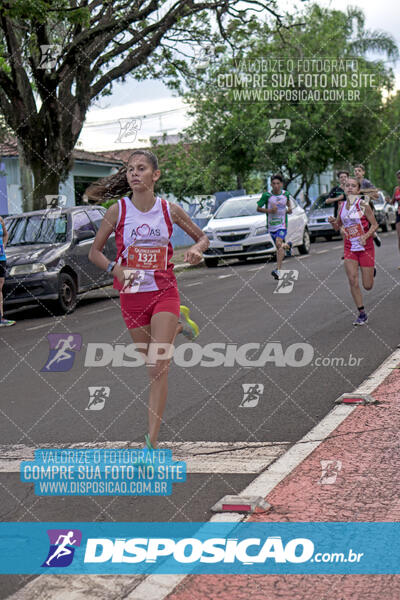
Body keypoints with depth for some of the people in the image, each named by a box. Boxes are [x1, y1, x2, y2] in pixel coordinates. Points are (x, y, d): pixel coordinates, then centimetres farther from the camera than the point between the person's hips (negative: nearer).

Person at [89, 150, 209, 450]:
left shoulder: (170, 210, -2)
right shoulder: (117, 211, -4)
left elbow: (203, 237, 13)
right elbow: (94, 251, 4)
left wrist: (196, 250, -10)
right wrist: (115, 268, -16)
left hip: (164, 292, -1)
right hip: (132, 294, 2)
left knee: (159, 368, -13)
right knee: (152, 366, 15)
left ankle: (153, 439, -10)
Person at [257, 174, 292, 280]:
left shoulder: (286, 194, 1)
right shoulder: (266, 195, -7)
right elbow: (258, 208, -1)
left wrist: (289, 209, 1)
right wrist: (269, 210, -17)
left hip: (282, 225, -2)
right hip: (271, 225, 2)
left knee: (279, 243, -23)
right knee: (279, 247, 13)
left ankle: (278, 270, -29)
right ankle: (287, 246, 52)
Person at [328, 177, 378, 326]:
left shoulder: (363, 205, -11)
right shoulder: (342, 206, 4)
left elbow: (374, 225, -8)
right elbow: (338, 227, 14)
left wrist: (365, 236, -24)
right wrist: (333, 222, -8)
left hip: (365, 247, -4)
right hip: (350, 248, 4)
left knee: (367, 286, 2)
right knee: (353, 282, -8)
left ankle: (371, 270, 38)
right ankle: (362, 314, 3)